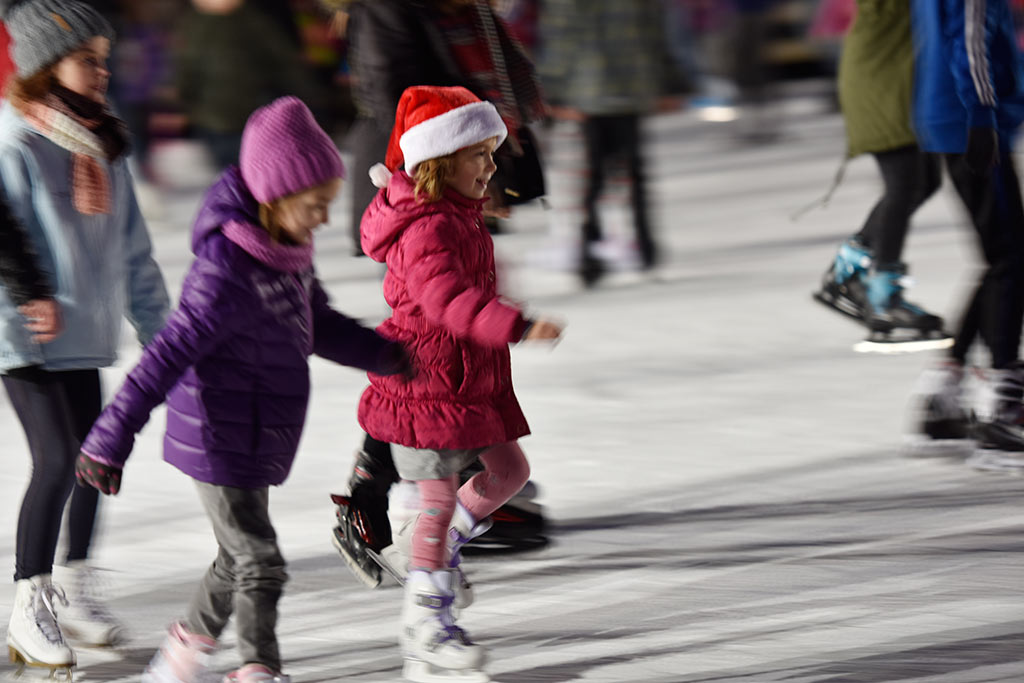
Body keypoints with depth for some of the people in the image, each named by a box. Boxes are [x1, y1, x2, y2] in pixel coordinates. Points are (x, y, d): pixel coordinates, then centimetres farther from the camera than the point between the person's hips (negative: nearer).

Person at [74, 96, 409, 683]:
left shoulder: (288, 251, 3)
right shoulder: (228, 275, -26)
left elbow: (321, 327, 19)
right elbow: (169, 355, -25)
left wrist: (387, 355, 10)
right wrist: (112, 438, -24)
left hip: (257, 436, 9)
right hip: (222, 441, -9)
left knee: (240, 559, 19)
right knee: (260, 563, -4)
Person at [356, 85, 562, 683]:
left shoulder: (461, 216, 9)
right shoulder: (426, 229, -24)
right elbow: (449, 299, -40)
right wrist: (518, 326, -50)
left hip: (470, 379, 10)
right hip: (427, 381, -10)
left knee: (509, 470, 13)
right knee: (440, 496, -3)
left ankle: (442, 550, 31)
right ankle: (425, 620, 7)